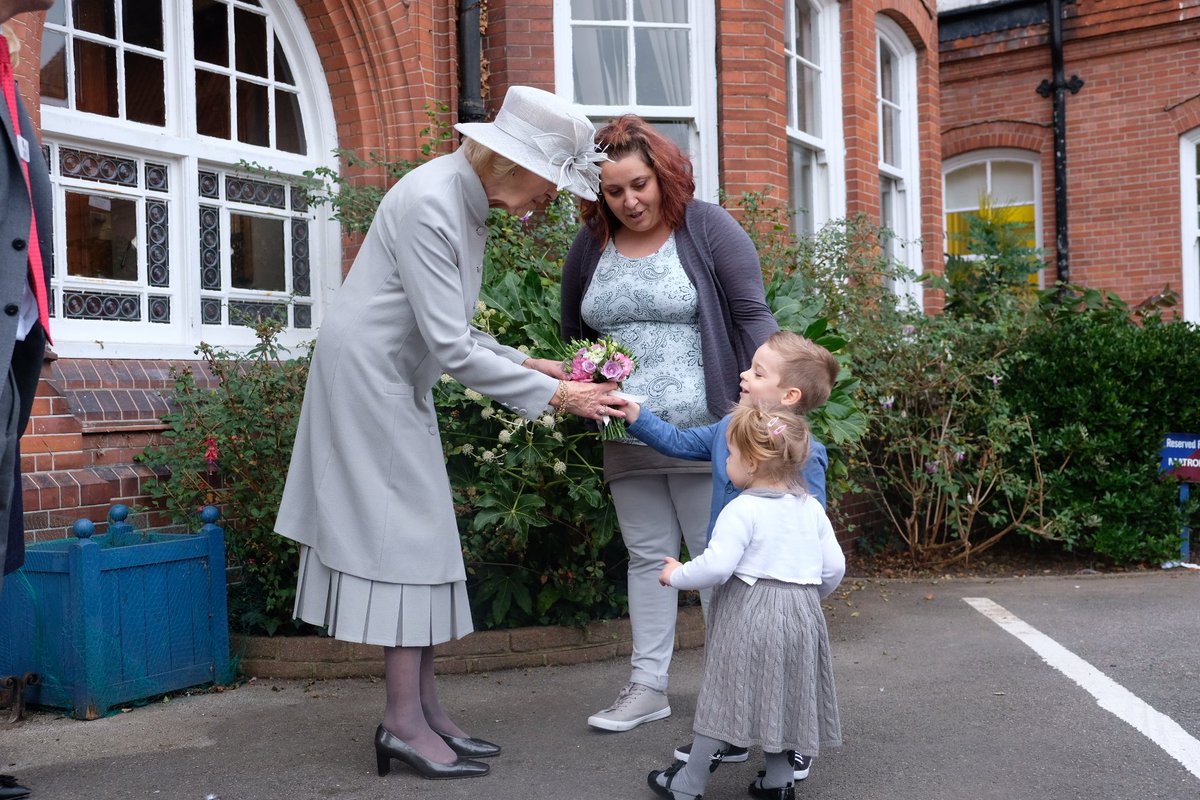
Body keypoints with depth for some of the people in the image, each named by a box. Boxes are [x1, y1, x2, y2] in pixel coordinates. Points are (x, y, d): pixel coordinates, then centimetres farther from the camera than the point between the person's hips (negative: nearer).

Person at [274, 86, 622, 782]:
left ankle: (425, 709, 14)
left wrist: (525, 363, 1)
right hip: (369, 375, -9)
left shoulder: (469, 203, 6)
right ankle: (405, 724, 2)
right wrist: (553, 396, -22)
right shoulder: (429, 204, -23)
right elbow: (451, 348, -25)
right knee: (405, 535, -7)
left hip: (400, 380, 9)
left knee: (418, 538, 8)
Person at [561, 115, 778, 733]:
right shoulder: (590, 246, 7)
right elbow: (573, 333, 19)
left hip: (704, 428, -4)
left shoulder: (706, 228, -5)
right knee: (647, 556, 11)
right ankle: (647, 685, 19)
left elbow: (752, 316, -7)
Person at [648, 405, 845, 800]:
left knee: (727, 694, 2)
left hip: (748, 615, -6)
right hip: (801, 612, 6)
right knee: (781, 694, 18)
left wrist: (677, 575, -5)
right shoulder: (812, 508, 6)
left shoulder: (742, 509, -15)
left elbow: (717, 565, -22)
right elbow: (834, 568, 8)